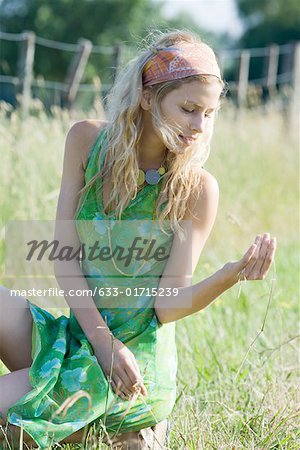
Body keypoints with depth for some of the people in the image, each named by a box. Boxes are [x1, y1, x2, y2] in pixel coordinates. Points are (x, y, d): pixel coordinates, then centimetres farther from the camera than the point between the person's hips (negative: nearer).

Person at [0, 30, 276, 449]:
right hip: (79, 333, 4)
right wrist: (103, 340, -15)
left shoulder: (197, 189, -8)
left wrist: (233, 273, -30)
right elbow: (64, 255, -4)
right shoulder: (88, 141, -1)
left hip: (139, 353, -4)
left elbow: (169, 305, -11)